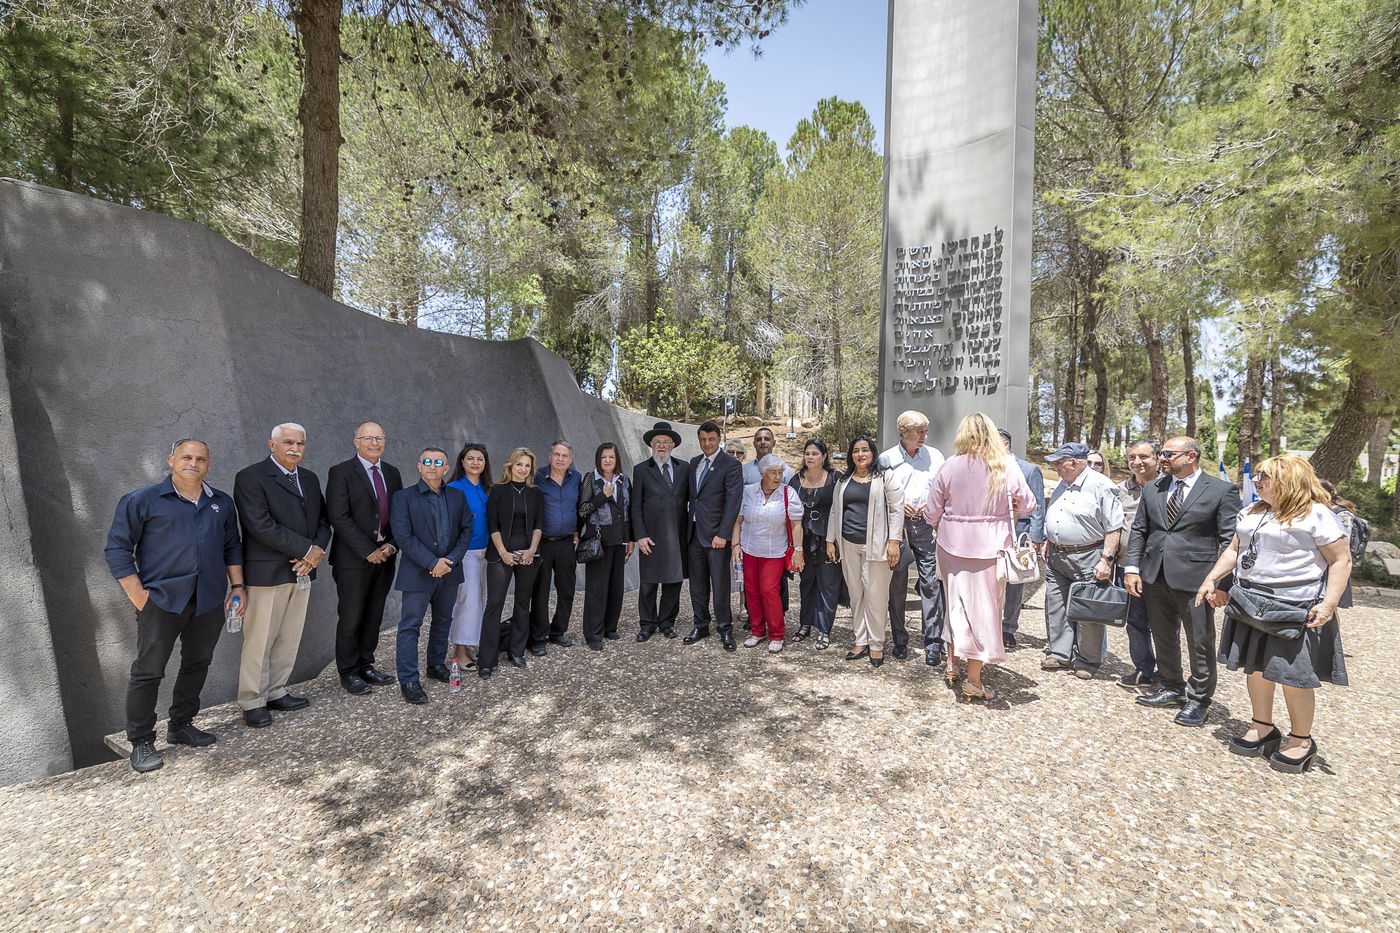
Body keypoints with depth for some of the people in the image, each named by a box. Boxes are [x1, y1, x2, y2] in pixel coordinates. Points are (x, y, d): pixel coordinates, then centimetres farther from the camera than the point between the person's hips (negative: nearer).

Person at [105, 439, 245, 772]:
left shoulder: (222, 503, 10)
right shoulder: (142, 501, -2)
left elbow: (232, 547, 16)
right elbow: (117, 548, -2)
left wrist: (237, 586, 9)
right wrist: (137, 595, -9)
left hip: (209, 601, 4)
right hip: (161, 599, -4)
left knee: (197, 664, 14)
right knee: (148, 670, 2)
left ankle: (181, 726, 30)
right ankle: (141, 742, 17)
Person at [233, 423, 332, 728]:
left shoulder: (310, 479, 13)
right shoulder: (250, 477, -8)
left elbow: (322, 520, 13)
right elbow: (261, 525, -17)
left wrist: (317, 551, -7)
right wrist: (307, 550, -16)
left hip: (302, 570, 6)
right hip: (267, 573, -6)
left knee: (289, 639, 12)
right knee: (259, 641, 3)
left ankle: (276, 693, 25)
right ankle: (252, 702, 17)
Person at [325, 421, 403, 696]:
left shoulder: (392, 472, 10)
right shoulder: (341, 472, -7)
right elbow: (339, 517, -14)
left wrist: (391, 545, -5)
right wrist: (368, 551, -16)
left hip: (384, 557, 5)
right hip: (353, 560, -5)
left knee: (374, 616, 12)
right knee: (351, 618, 4)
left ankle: (366, 666, 25)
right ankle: (348, 673, 19)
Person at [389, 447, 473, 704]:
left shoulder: (457, 496, 7)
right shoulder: (404, 497, -5)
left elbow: (466, 529, 5)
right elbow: (403, 536, -13)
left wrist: (452, 559, -10)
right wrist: (432, 563, -18)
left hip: (449, 571, 4)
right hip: (417, 574, -4)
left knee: (443, 622, 16)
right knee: (410, 625, 0)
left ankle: (436, 665, 32)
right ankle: (408, 680, 9)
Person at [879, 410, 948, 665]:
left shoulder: (934, 455, 8)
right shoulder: (887, 458, 3)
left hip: (926, 525, 0)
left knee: (931, 583, -3)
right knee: (897, 585, 7)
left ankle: (934, 642, 7)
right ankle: (900, 640, 20)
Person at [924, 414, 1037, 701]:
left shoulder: (950, 467, -6)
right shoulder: (1007, 468, -6)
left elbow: (931, 512, -3)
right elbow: (1028, 506, 5)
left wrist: (940, 528, 18)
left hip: (953, 545, 1)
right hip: (991, 546, -1)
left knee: (956, 602, 18)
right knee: (983, 607, 7)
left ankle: (953, 663, 29)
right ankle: (974, 680, 15)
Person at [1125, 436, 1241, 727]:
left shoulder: (1221, 490, -4)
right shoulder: (1152, 490, 10)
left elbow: (1230, 540, -7)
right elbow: (1138, 531, 12)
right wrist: (1132, 568, 3)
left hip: (1195, 579, -5)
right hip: (1155, 577, 5)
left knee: (1200, 642, 6)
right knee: (1163, 637, 16)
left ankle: (1197, 698, 22)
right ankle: (1171, 688, 32)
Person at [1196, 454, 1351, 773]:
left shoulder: (1316, 514, -10)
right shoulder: (1252, 512, 11)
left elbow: (1342, 560, -12)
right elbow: (1234, 550, 16)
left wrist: (1328, 603, -21)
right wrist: (1210, 580, 9)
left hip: (1296, 609, -7)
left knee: (1293, 675, 2)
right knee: (1255, 667, 13)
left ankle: (1301, 741, 20)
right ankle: (1263, 729, 28)